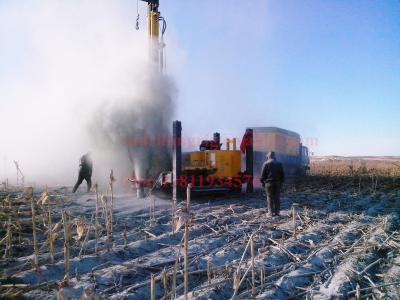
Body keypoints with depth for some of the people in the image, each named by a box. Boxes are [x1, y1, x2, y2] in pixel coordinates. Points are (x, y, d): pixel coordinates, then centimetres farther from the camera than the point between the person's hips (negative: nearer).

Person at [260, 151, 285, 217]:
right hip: (278, 183, 4)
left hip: (269, 183, -4)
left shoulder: (266, 164, -4)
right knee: (277, 198, 8)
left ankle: (271, 212, 1)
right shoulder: (279, 164, 10)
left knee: (270, 198, 1)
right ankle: (277, 212, 10)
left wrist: (262, 182, 3)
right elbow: (282, 174, 11)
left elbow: (263, 174, -6)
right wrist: (281, 182, 16)